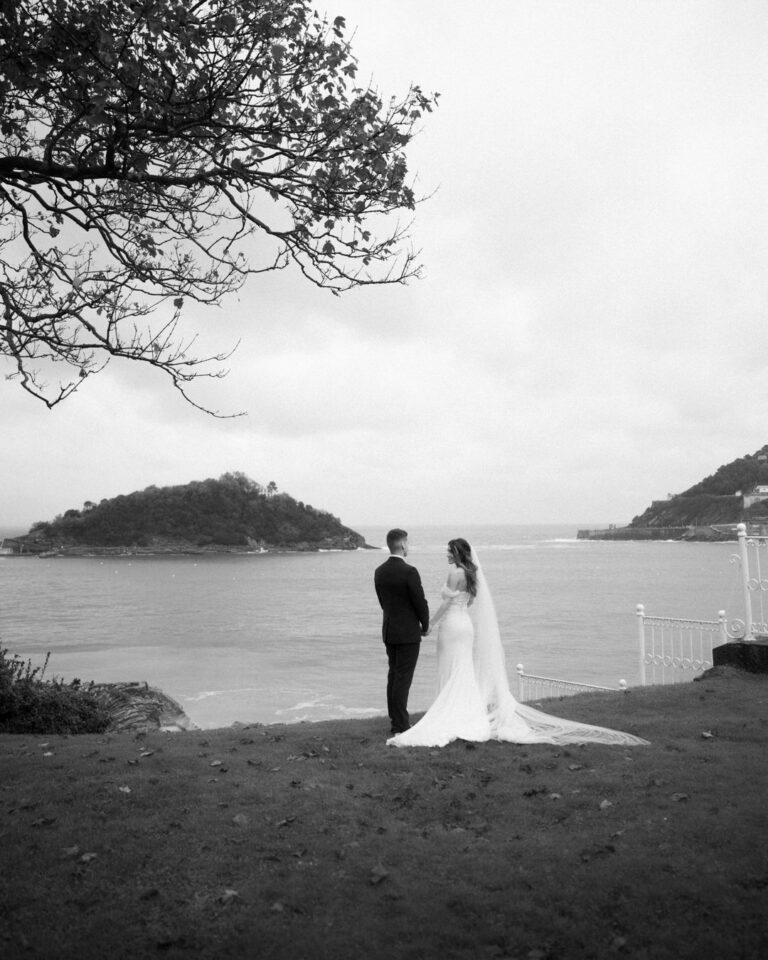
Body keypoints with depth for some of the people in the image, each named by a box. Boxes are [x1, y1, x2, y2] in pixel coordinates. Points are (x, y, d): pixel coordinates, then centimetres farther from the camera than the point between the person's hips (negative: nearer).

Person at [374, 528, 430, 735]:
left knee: (394, 675, 15)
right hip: (408, 632, -7)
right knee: (403, 678, -2)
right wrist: (425, 626, 3)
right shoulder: (409, 572, -19)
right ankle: (400, 724, 3)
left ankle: (395, 720, 22)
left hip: (389, 630, 7)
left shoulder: (379, 571, 3)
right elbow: (421, 603, -14)